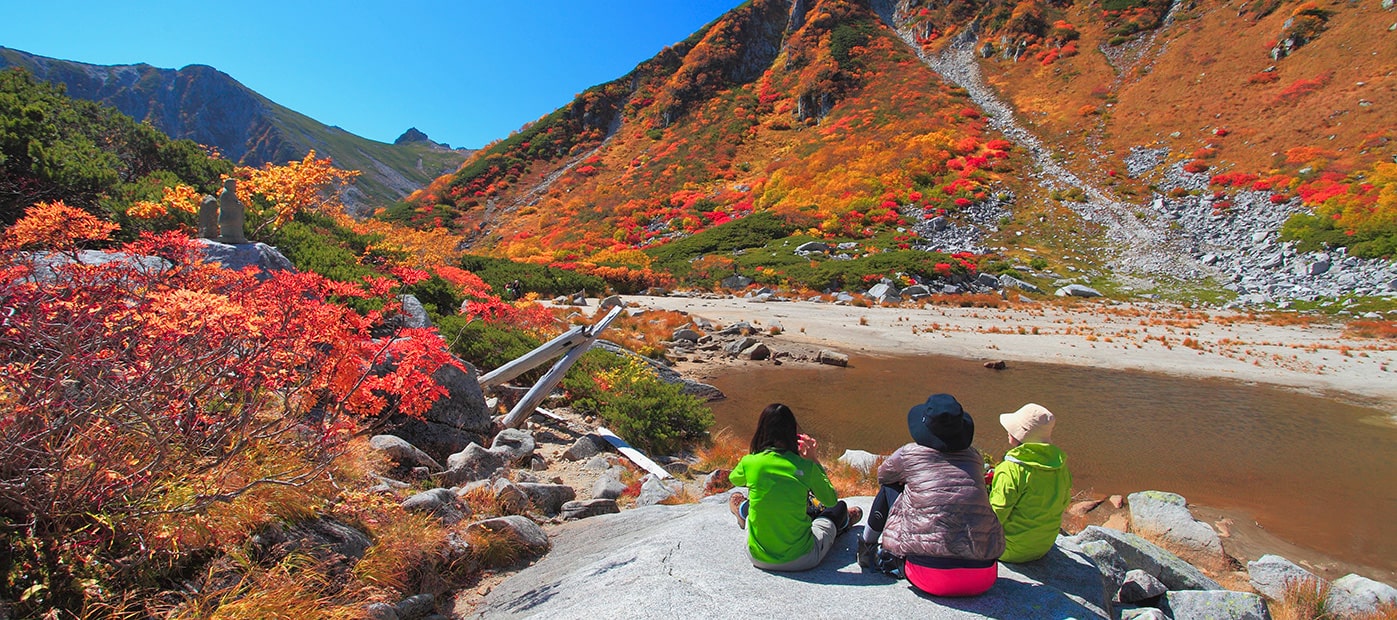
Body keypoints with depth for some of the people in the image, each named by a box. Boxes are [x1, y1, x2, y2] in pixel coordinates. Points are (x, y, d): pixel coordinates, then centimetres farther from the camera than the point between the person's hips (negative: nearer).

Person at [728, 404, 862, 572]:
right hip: (801, 560, -1)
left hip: (758, 558, 1)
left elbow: (734, 479, 12)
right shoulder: (805, 467, -15)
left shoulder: (749, 463, -13)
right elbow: (831, 500, 3)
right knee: (839, 507, 28)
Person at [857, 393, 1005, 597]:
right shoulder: (975, 458, 8)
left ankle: (867, 546, 35)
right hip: (984, 578, 4)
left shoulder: (910, 454, -1)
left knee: (889, 489, 16)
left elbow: (883, 475, 19)